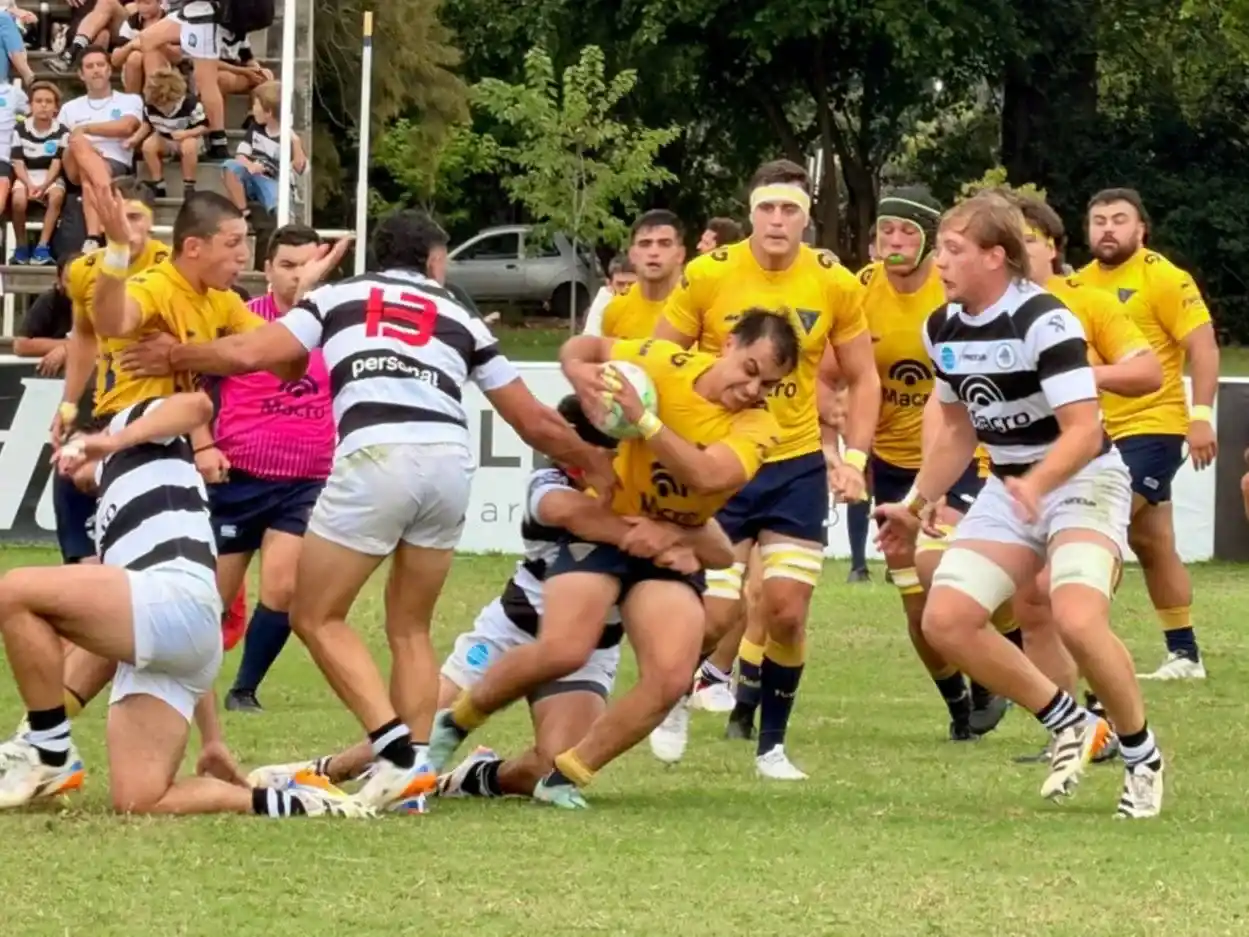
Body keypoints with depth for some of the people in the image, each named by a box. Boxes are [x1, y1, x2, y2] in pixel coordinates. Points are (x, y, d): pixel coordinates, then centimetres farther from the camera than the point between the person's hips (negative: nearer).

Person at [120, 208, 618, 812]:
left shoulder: (338, 297, 22)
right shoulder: (461, 320, 28)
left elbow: (252, 354, 10)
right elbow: (535, 423, 29)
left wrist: (174, 357, 27)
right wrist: (594, 463, 46)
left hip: (374, 455, -3)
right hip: (450, 455, 3)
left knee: (317, 617, 10)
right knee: (411, 629, 21)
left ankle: (398, 750, -5)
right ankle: (413, 769, 11)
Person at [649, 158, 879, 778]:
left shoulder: (834, 285, -5)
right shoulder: (707, 276, -10)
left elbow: (862, 381, 7)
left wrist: (854, 458, -5)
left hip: (797, 465, 2)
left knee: (787, 610, -6)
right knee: (716, 616, -6)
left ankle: (771, 744, 13)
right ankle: (676, 699, 26)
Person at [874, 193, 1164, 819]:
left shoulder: (1043, 321, -22)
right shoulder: (943, 329, 2)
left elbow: (1084, 432, -28)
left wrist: (1037, 484, -43)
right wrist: (919, 502, 19)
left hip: (1082, 481, -8)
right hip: (1009, 490, 8)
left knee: (1077, 620, -30)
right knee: (945, 620, -8)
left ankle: (1141, 755, -6)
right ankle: (1071, 724, 10)